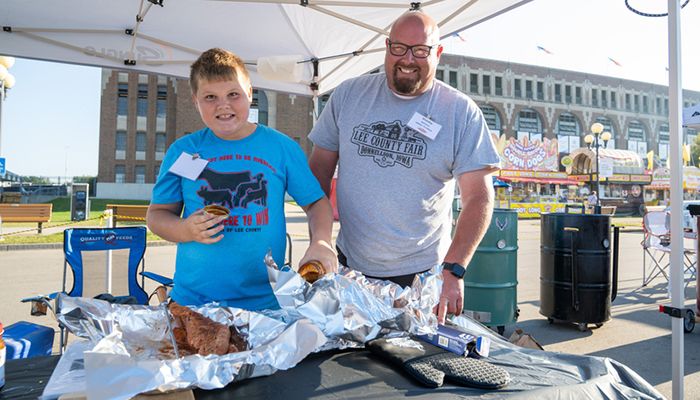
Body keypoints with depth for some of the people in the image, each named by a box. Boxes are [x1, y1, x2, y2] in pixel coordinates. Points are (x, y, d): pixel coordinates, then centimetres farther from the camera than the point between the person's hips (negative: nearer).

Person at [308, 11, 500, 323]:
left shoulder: (462, 111, -7)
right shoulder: (348, 94, 0)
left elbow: (479, 196, -11)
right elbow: (320, 169, 3)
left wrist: (454, 269, -21)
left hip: (422, 272, -2)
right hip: (349, 263, 3)